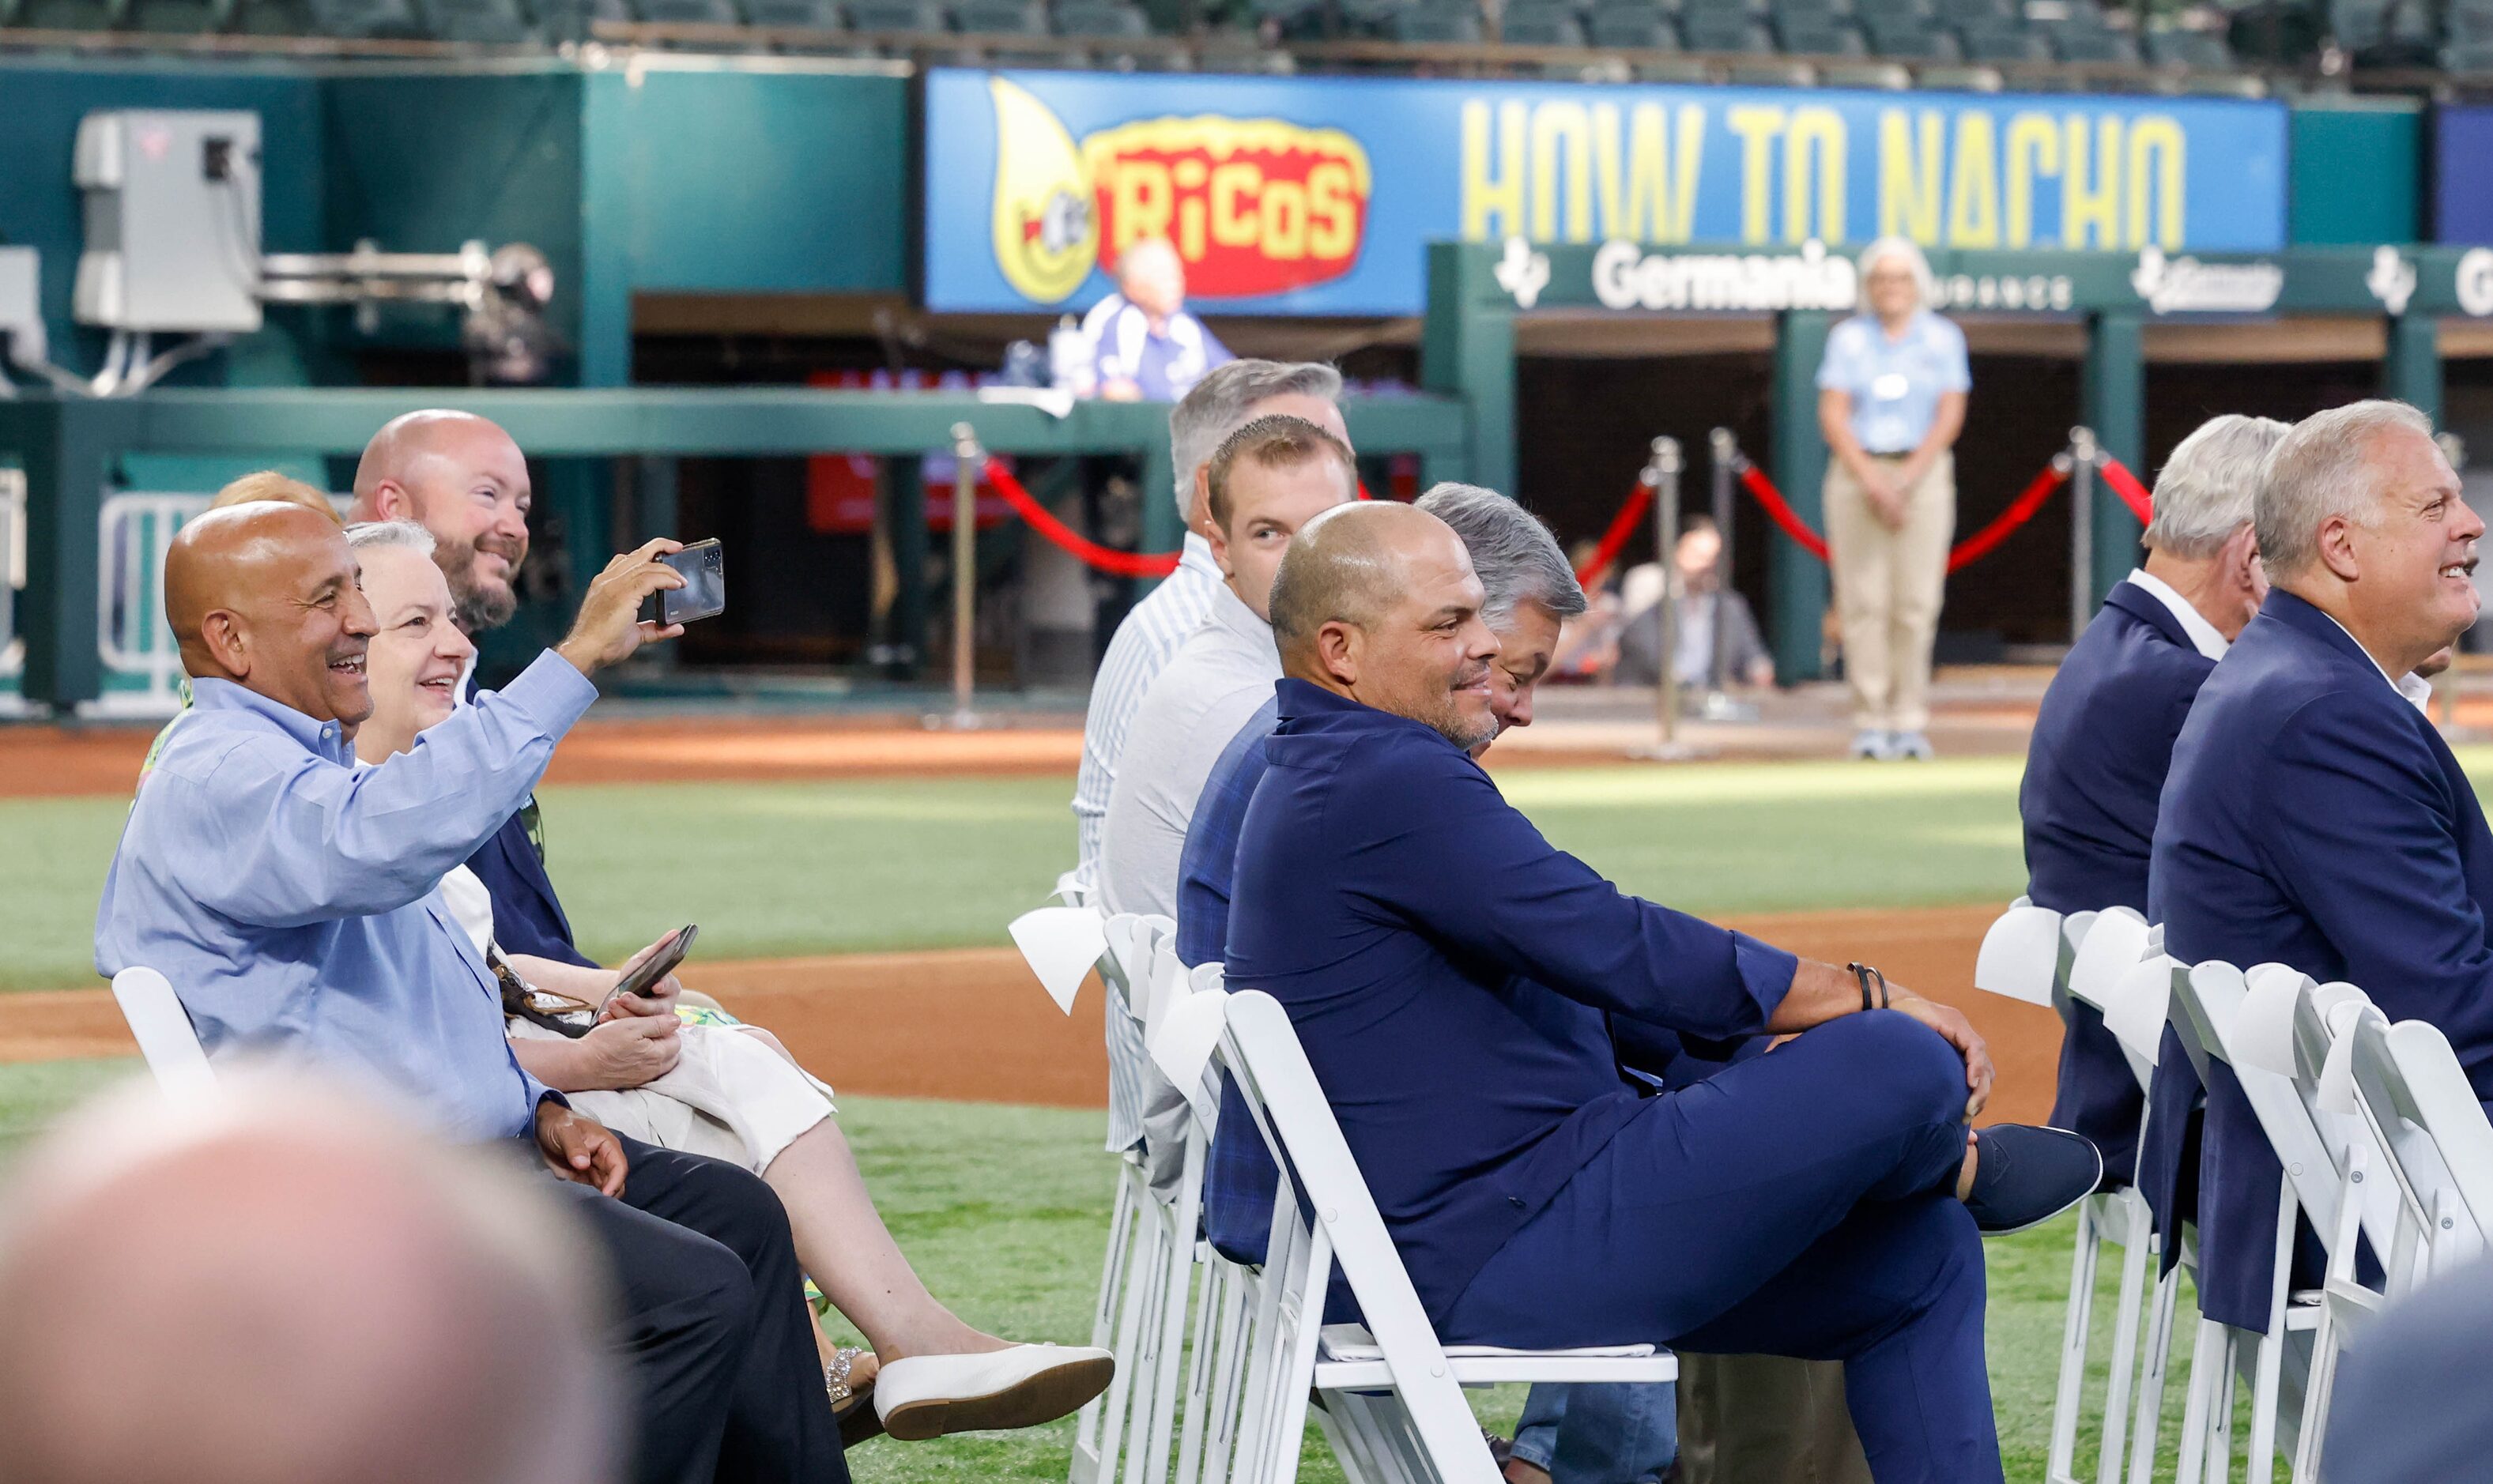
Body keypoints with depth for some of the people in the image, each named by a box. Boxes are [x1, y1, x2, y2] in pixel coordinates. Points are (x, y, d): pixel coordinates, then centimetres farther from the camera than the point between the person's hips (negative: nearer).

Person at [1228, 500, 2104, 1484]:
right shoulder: (1389, 783, -17)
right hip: (1503, 1262, -12)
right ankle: (1957, 1166, 16)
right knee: (1901, 1065, -19)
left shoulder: (1324, 779, 19)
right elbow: (1620, 951, -20)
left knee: (1923, 1257, 17)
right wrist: (1867, 998, -10)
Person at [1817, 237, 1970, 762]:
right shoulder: (1848, 338, 10)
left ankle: (1910, 721, -5)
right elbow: (1833, 414, 2)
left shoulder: (1943, 338, 9)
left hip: (1924, 472, 0)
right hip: (1856, 472, 0)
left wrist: (1906, 482, -9)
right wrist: (1872, 482, -11)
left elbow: (1950, 416, 2)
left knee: (1916, 600, -8)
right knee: (1863, 600, -7)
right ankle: (1870, 722, -6)